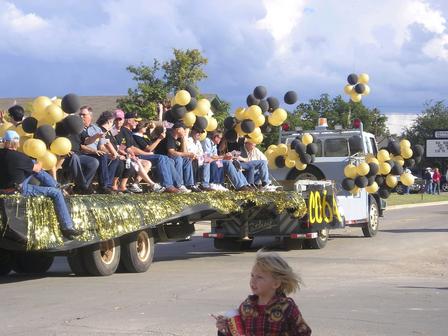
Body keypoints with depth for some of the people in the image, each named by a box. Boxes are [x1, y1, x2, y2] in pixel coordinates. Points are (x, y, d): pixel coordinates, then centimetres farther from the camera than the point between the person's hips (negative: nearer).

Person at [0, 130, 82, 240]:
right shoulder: (18, 156, -23)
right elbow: (37, 169, -8)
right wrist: (40, 164, 14)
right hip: (19, 190, -8)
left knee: (33, 164, 18)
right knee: (56, 193, -4)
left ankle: (57, 186, 25)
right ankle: (67, 227, -6)